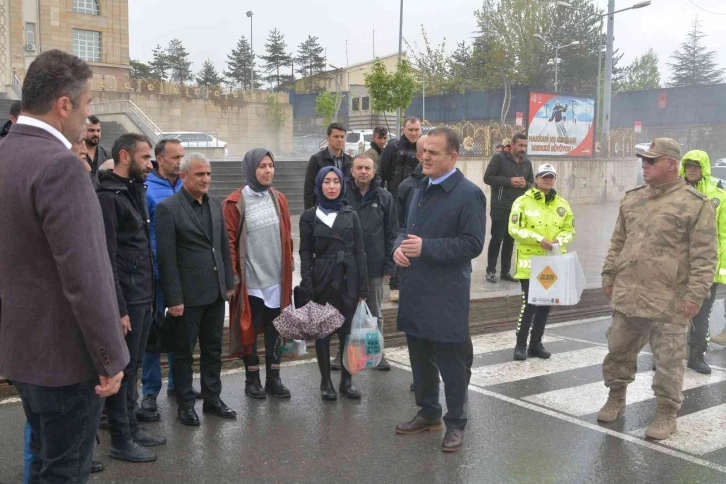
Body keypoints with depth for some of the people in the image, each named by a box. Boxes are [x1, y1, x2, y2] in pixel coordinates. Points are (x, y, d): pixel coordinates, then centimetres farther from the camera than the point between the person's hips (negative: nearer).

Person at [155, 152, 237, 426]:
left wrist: (229, 282, 11)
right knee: (183, 352, 8)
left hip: (215, 291, 6)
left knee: (213, 349, 15)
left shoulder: (215, 205, 9)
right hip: (188, 295, -6)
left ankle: (212, 399, 28)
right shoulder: (168, 208, -11)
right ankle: (185, 404, 21)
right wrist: (173, 298, -16)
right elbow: (166, 257, -14)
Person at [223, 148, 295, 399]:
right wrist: (232, 275, -9)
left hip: (277, 278, 4)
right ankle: (252, 380, 22)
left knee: (275, 330, 12)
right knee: (250, 331, 8)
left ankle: (273, 378, 25)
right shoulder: (235, 202, -8)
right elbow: (229, 241, -7)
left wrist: (289, 267, 12)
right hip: (250, 280, -4)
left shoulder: (279, 199, 6)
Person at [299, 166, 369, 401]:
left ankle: (347, 380, 20)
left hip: (348, 280, 2)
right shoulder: (309, 216, 1)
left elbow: (359, 252, 5)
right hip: (322, 281, -1)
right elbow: (305, 254, -1)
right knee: (323, 333, 6)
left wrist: (363, 287, 0)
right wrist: (307, 288, -8)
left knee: (347, 331, 6)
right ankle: (326, 382, 18)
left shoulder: (351, 215, 5)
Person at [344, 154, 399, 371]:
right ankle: (343, 353, 25)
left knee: (375, 312, 13)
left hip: (375, 266, 1)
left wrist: (389, 265, -4)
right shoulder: (342, 195, -4)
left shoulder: (384, 198, -1)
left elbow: (392, 233, 0)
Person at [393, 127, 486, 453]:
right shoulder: (421, 188, 13)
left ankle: (455, 423, 20)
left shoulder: (469, 194, -12)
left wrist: (426, 247, -23)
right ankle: (428, 413, 35)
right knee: (420, 358, 18)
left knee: (451, 362, 5)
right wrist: (399, 246, -2)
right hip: (416, 290, 8)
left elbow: (472, 244, -18)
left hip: (447, 295, -7)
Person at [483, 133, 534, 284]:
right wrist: (509, 181, -18)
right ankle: (491, 271, 8)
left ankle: (505, 271, 19)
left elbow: (532, 183, 17)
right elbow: (488, 177, -11)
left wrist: (525, 184, -8)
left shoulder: (527, 162, 10)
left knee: (510, 240, 11)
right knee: (497, 239, -2)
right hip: (500, 207, -5)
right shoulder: (499, 158, -6)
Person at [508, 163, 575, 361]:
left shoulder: (562, 204, 9)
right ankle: (521, 344, 6)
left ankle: (536, 343, 24)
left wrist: (559, 240, -11)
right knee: (529, 302, -8)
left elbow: (569, 229, 11)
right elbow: (515, 229, -12)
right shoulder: (523, 202, -5)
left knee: (546, 303, 11)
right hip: (530, 260, -5)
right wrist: (539, 239, -22)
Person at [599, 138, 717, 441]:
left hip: (669, 301, -5)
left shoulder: (695, 204, -8)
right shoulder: (631, 199, 11)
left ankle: (666, 413, 20)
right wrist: (608, 276, 13)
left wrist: (695, 294, -15)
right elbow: (618, 243, 17)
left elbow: (705, 256, -10)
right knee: (618, 351, 16)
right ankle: (616, 398, 35)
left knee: (668, 361, 5)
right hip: (627, 295, 6)